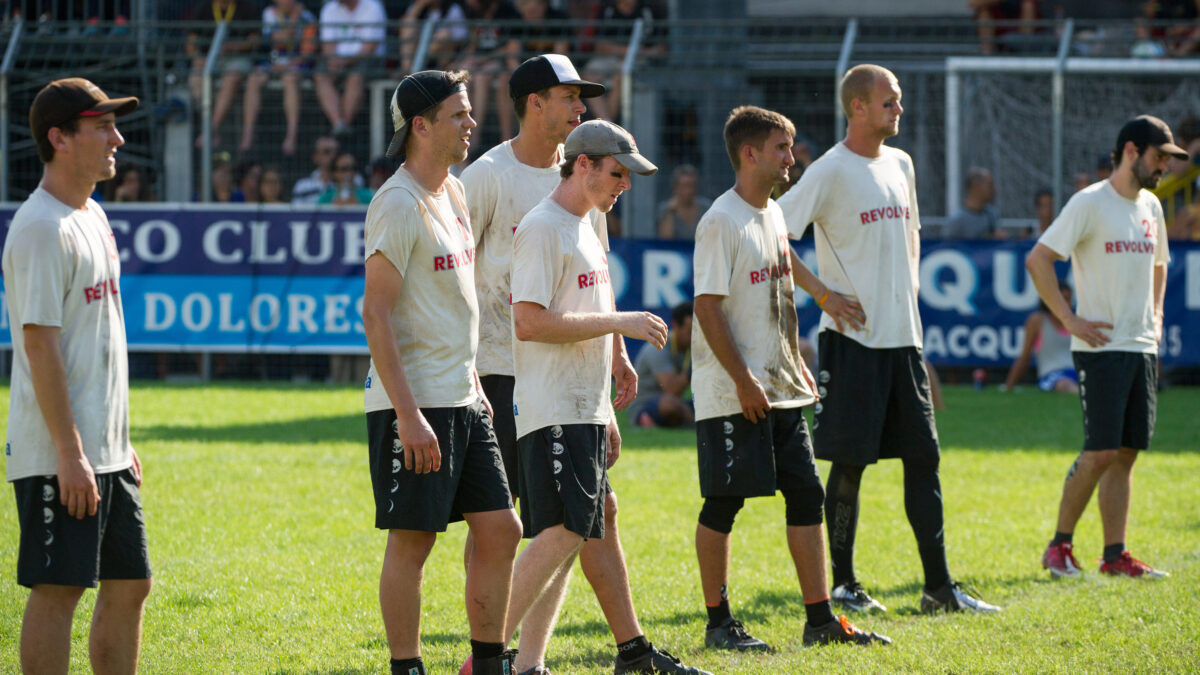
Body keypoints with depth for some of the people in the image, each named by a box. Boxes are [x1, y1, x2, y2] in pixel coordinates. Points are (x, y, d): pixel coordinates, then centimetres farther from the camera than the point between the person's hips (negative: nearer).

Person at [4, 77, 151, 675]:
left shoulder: (92, 217, 15)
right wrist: (70, 453, -22)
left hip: (105, 453, 10)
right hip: (58, 455, -10)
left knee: (128, 584, 11)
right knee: (56, 589, -6)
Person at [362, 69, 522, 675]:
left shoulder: (452, 192, 15)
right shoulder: (399, 203, -13)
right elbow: (376, 312, -17)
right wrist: (407, 413, -22)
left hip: (461, 399, 9)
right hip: (414, 402, -9)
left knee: (500, 530, 8)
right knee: (411, 540, -4)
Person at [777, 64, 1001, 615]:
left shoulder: (900, 165, 13)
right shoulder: (831, 171, -10)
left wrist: (908, 291, 15)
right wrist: (822, 294, -14)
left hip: (903, 337, 7)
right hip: (853, 339, -7)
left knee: (923, 456, 5)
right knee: (849, 462, -2)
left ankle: (939, 586, 8)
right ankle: (841, 584, 7)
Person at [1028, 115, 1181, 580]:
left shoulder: (1150, 207, 14)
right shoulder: (1090, 204, -10)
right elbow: (1037, 259, -13)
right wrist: (1069, 319, -15)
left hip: (1142, 347, 7)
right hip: (1101, 346, -7)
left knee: (1127, 452, 5)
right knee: (1101, 451, -10)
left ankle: (1115, 555, 8)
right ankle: (1060, 545, 2)